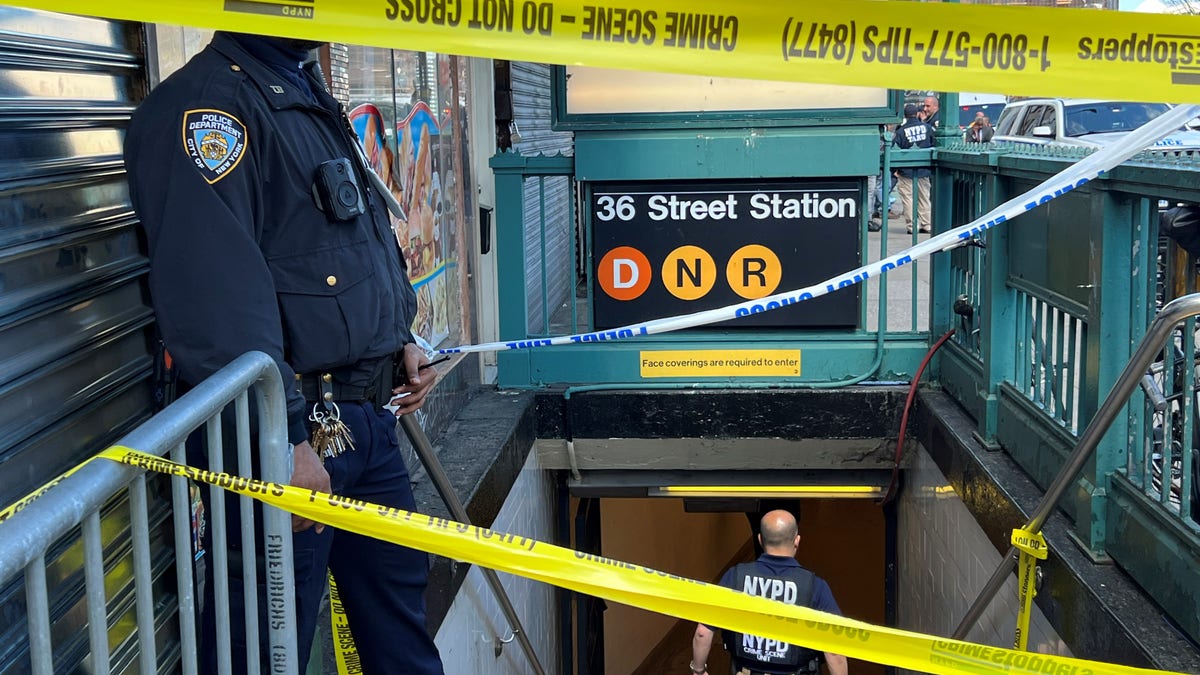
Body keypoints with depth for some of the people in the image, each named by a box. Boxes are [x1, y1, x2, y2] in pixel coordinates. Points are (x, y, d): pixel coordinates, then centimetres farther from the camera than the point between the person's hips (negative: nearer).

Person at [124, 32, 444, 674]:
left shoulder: (309, 96, 16)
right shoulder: (206, 105, -16)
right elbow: (218, 297, -25)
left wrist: (398, 340, 19)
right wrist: (282, 441, -28)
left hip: (365, 419, 9)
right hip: (290, 432, -9)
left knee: (398, 609, 20)